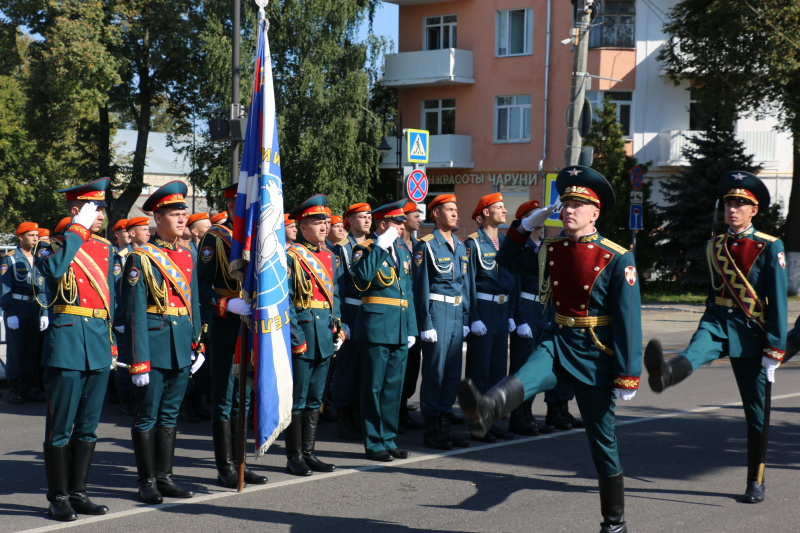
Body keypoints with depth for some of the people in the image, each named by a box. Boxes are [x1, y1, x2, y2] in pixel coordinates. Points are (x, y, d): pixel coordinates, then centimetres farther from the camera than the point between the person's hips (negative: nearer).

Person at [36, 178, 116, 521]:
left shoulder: (106, 249, 13)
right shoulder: (56, 247, -3)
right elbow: (54, 270, -28)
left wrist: (112, 342, 15)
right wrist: (77, 230, -19)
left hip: (99, 347, 6)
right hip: (66, 342, -6)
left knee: (88, 426, 11)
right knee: (61, 427, 0)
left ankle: (78, 493, 21)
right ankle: (58, 498, 9)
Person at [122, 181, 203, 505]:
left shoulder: (187, 256, 11)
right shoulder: (141, 257, -8)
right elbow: (135, 312, -11)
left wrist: (198, 344, 10)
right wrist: (139, 361, -15)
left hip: (182, 346, 6)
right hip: (155, 344, -6)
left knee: (170, 414, 12)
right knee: (147, 416, 2)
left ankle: (164, 477, 20)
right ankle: (147, 481, 10)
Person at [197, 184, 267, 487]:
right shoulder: (215, 238, -7)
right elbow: (203, 286, -13)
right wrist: (228, 305, -26)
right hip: (225, 329, -7)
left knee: (243, 398, 13)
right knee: (224, 399, 0)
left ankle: (238, 463, 21)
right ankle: (225, 468, 6)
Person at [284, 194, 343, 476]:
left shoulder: (328, 256, 14)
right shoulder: (291, 256, -9)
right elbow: (284, 300, -13)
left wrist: (338, 327, 9)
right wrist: (295, 336, -18)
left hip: (325, 335, 7)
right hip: (303, 331, -7)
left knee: (315, 397, 12)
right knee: (297, 397, -1)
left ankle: (308, 453, 20)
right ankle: (294, 457, 7)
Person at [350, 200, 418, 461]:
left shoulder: (403, 250, 16)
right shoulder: (366, 249, -5)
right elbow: (362, 276, -28)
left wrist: (411, 328, 13)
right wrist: (381, 246, -23)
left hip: (400, 328, 7)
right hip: (377, 325, -7)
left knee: (394, 386, 11)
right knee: (374, 386, -1)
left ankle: (389, 440, 20)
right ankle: (374, 443, 6)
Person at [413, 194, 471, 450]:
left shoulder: (461, 246, 14)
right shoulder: (426, 246, -7)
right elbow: (421, 286, -9)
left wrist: (466, 319, 13)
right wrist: (425, 323, -13)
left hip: (457, 312, 7)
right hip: (437, 311, -7)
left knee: (453, 371, 9)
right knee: (434, 371, -3)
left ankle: (444, 425, 17)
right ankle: (431, 430, 5)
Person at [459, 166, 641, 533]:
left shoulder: (617, 259, -11)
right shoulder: (551, 249, 4)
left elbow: (628, 320, -12)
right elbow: (508, 262, 21)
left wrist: (628, 376, -14)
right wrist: (524, 226, 4)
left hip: (594, 355, -3)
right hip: (558, 341, 4)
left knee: (602, 441, 6)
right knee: (525, 377, -31)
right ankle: (484, 410, -63)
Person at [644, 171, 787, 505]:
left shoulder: (770, 248, -5)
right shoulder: (715, 247, 9)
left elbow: (778, 302, -8)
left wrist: (774, 351, -13)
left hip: (751, 331, -2)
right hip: (717, 322, 2)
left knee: (756, 412, 6)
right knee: (695, 353, -34)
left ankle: (755, 482, 17)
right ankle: (663, 374, -68)